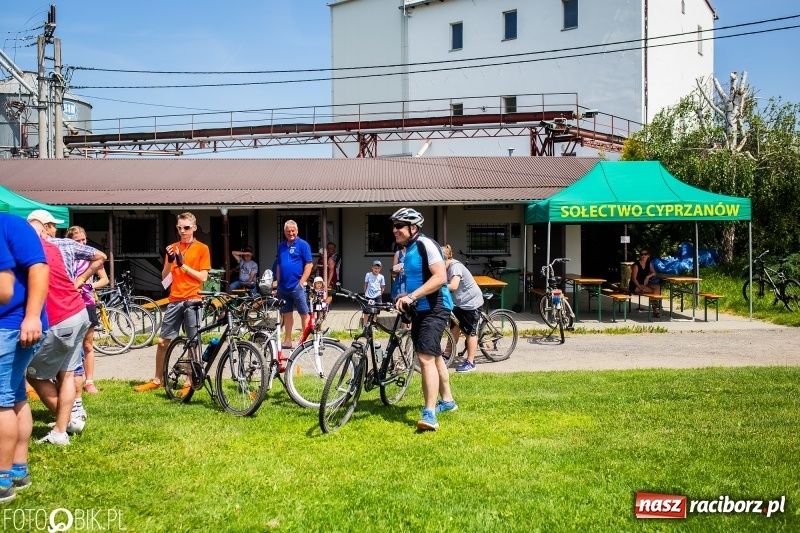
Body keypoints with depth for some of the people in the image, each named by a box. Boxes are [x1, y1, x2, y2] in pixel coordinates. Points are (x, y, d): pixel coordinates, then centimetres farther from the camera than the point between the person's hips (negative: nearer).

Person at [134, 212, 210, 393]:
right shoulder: (173, 248, 13)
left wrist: (183, 264, -11)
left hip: (192, 300, -4)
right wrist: (170, 261, -8)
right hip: (174, 300, 4)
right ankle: (157, 380, 19)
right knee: (163, 341, 7)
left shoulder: (202, 248, 2)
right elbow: (164, 277, 10)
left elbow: (203, 277, -5)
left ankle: (189, 382, 7)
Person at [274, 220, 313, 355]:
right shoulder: (281, 246, 13)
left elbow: (309, 264, -8)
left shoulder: (303, 245, -4)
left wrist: (302, 282, -13)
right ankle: (287, 341, 17)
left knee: (304, 314, -1)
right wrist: (278, 281, 12)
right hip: (283, 286, 6)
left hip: (297, 286, -6)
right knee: (286, 314, 11)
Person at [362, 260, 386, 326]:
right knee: (366, 312, 1)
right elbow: (365, 285, 7)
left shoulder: (381, 277, 1)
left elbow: (382, 287, 7)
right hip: (369, 296, -1)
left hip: (377, 296, 1)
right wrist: (365, 293, 8)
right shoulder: (368, 275, -1)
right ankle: (364, 326, 9)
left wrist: (380, 294, 0)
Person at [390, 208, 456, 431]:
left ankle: (430, 415, -20)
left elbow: (440, 277, -25)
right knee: (434, 356, 20)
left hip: (435, 309, -11)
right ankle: (447, 400, 36)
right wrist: (405, 299, 9)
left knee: (426, 358, -19)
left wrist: (412, 296, -28)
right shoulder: (409, 249, 14)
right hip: (420, 310, 11)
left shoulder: (425, 245, -15)